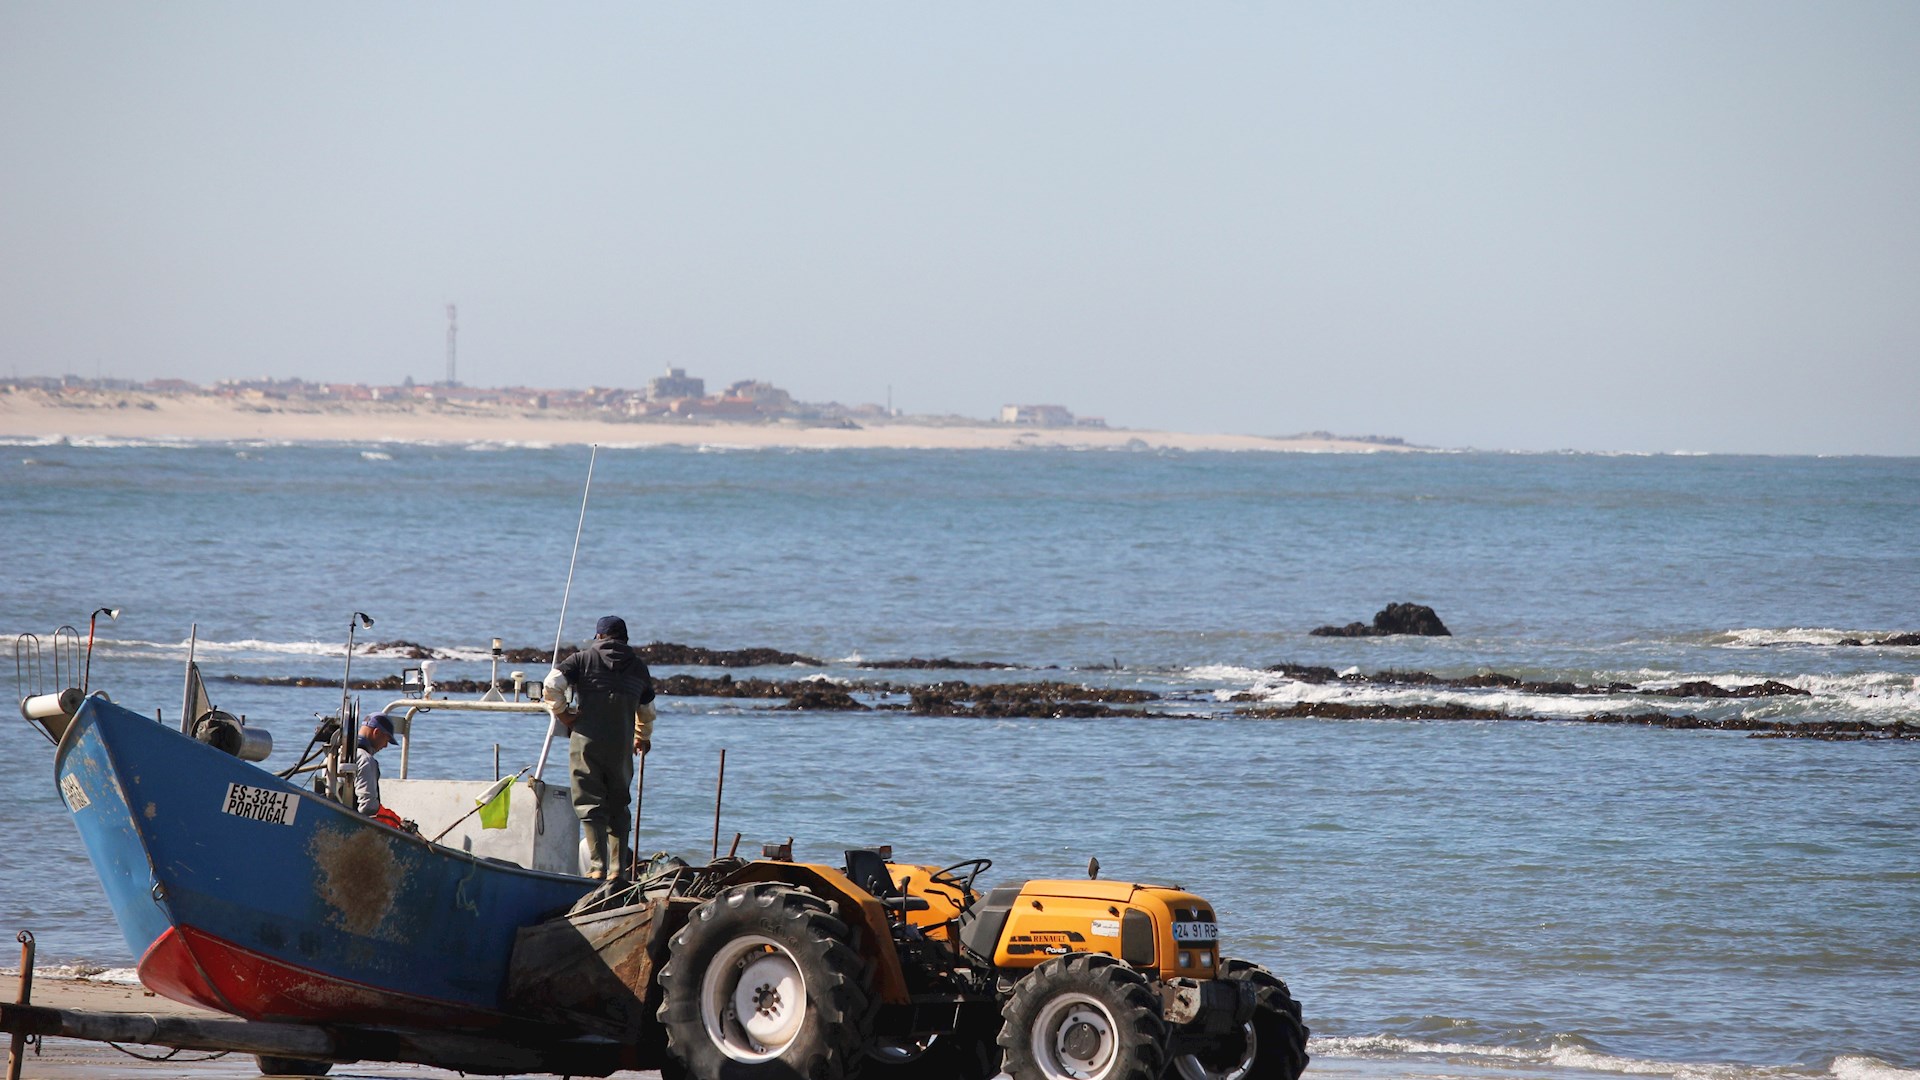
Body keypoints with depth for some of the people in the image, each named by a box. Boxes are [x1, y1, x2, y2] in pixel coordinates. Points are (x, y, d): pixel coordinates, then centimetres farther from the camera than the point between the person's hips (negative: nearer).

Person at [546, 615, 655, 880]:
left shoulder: (583, 658, 4)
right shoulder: (638, 666, 13)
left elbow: (552, 684, -10)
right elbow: (647, 710, 26)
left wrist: (561, 713, 6)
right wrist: (643, 738, 44)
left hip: (586, 741, -2)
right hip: (621, 746, 3)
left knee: (589, 804, -1)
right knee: (618, 807, 14)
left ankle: (598, 866, -12)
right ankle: (619, 868, 10)